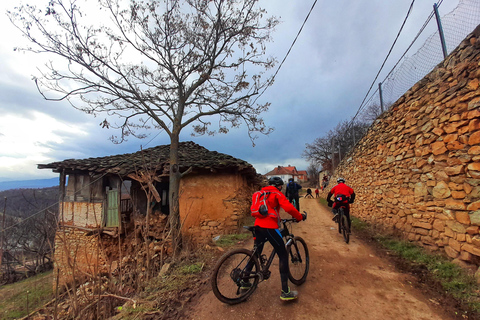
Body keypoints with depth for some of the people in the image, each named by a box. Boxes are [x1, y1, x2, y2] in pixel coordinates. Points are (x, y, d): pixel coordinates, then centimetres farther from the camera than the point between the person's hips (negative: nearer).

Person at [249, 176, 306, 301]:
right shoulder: (277, 194, -1)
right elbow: (289, 208, -14)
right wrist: (300, 217, 0)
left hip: (258, 225, 8)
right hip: (270, 227, -7)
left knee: (256, 253, 21)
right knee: (283, 255, 3)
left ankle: (245, 282, 33)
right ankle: (285, 292, 4)